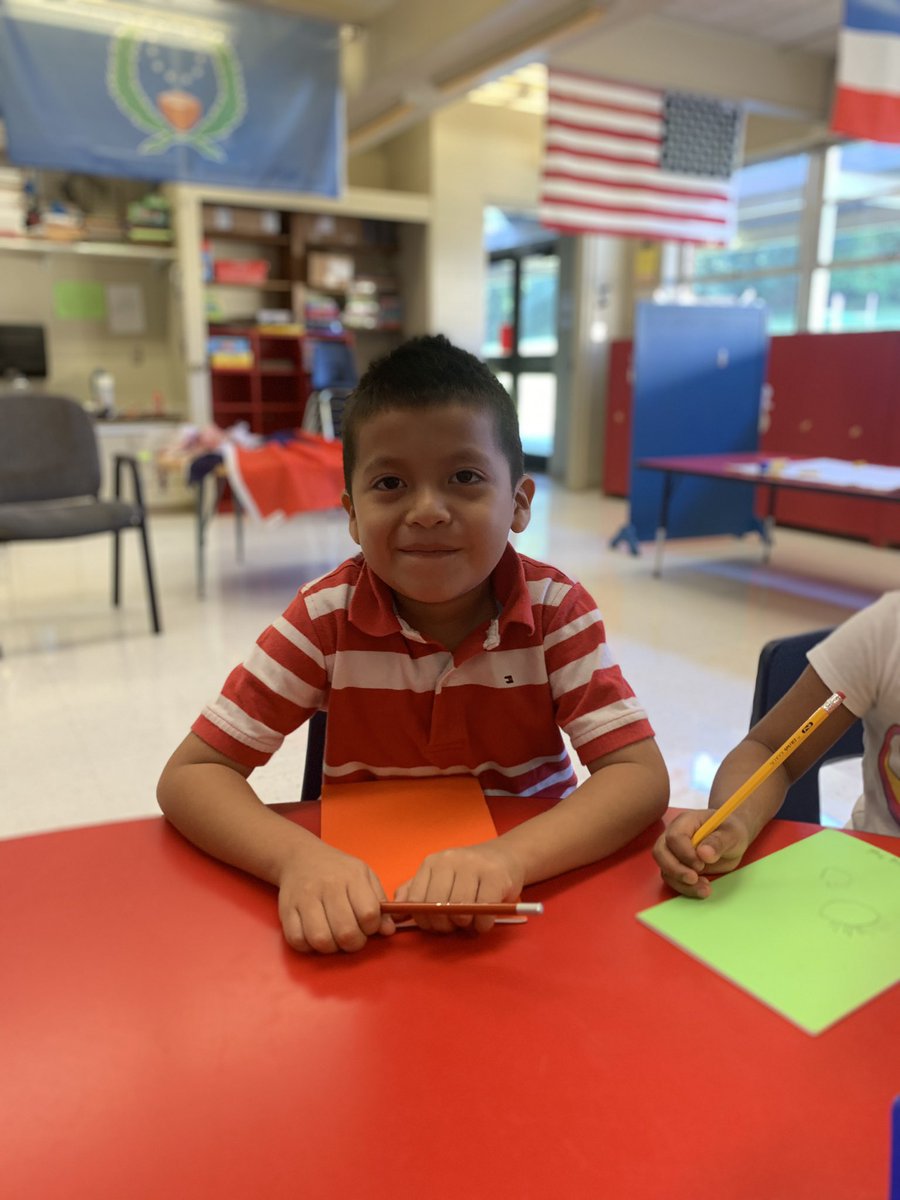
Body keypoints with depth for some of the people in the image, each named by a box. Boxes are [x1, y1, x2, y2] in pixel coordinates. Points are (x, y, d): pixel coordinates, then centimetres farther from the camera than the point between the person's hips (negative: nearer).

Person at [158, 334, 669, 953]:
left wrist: (510, 855, -36)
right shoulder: (328, 615, -13)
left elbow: (642, 775, -18)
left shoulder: (556, 608, -13)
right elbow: (189, 775, -13)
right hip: (366, 892, -1)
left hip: (534, 883, 2)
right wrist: (297, 857, -32)